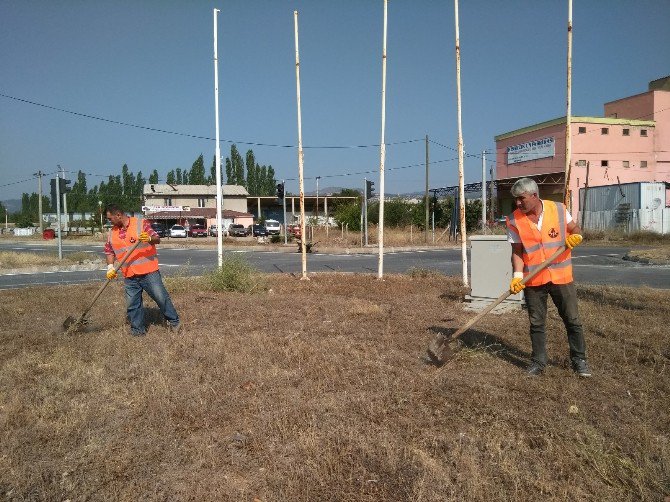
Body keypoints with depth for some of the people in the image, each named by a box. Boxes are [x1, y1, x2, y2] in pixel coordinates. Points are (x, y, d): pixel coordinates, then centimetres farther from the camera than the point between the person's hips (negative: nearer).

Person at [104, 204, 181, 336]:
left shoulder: (141, 223, -6)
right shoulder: (112, 233, 10)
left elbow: (157, 239, -8)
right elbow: (109, 251, 18)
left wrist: (149, 239, -30)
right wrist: (110, 267, 3)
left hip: (148, 272, -5)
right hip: (129, 276, 5)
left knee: (161, 297, -1)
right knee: (132, 304, 8)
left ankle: (174, 321, 14)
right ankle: (137, 329, 21)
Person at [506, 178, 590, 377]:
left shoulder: (559, 209, -4)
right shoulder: (514, 220, -5)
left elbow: (575, 229, 10)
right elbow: (517, 251, -3)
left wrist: (575, 236, -13)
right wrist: (517, 276, -15)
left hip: (561, 276, 0)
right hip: (533, 279, 0)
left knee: (572, 321, 8)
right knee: (536, 323, 9)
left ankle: (579, 360, 23)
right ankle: (538, 362, 23)